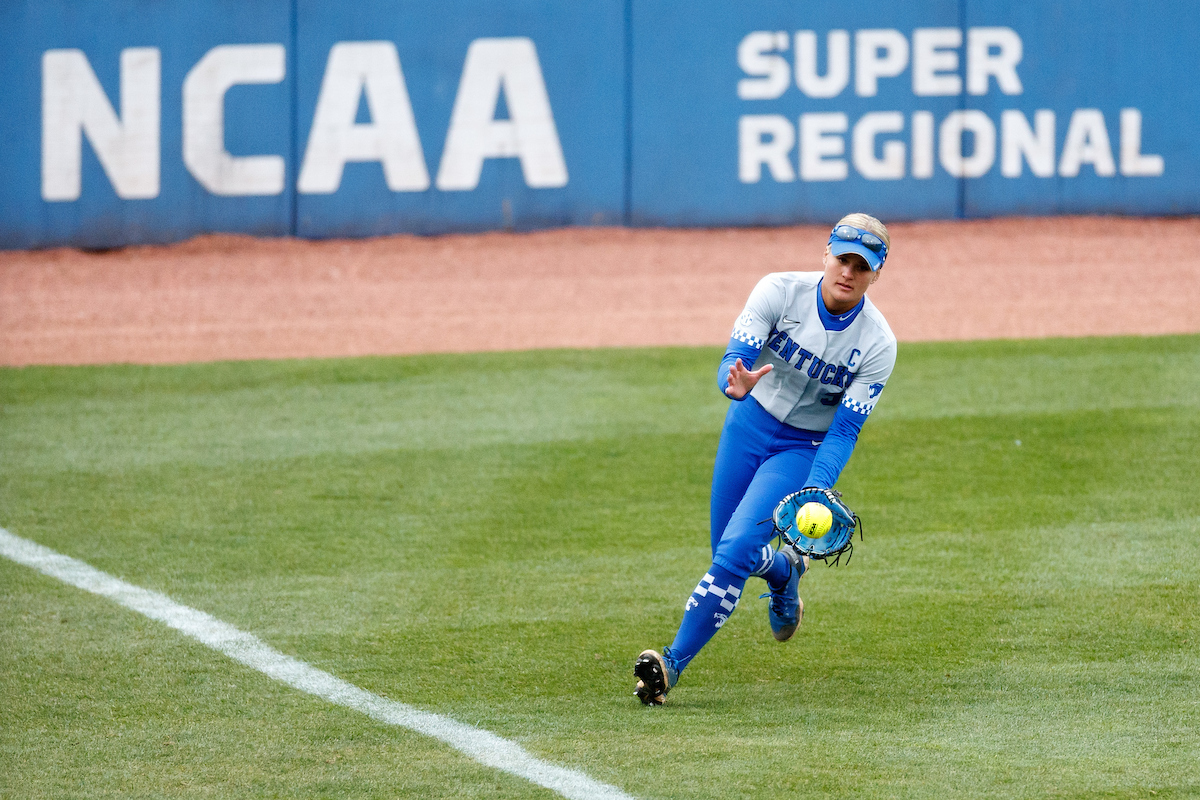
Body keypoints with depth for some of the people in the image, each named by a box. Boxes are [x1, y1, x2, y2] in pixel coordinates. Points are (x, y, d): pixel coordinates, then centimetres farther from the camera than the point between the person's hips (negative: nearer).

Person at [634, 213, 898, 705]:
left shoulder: (878, 344, -18)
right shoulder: (781, 292, -17)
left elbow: (845, 430, -17)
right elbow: (734, 358, -24)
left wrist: (816, 490, -32)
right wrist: (736, 383, -49)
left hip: (806, 449, -3)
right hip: (748, 424, 3)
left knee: (736, 550, -19)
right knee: (728, 553, 12)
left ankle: (673, 664, -18)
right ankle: (784, 572, 48)